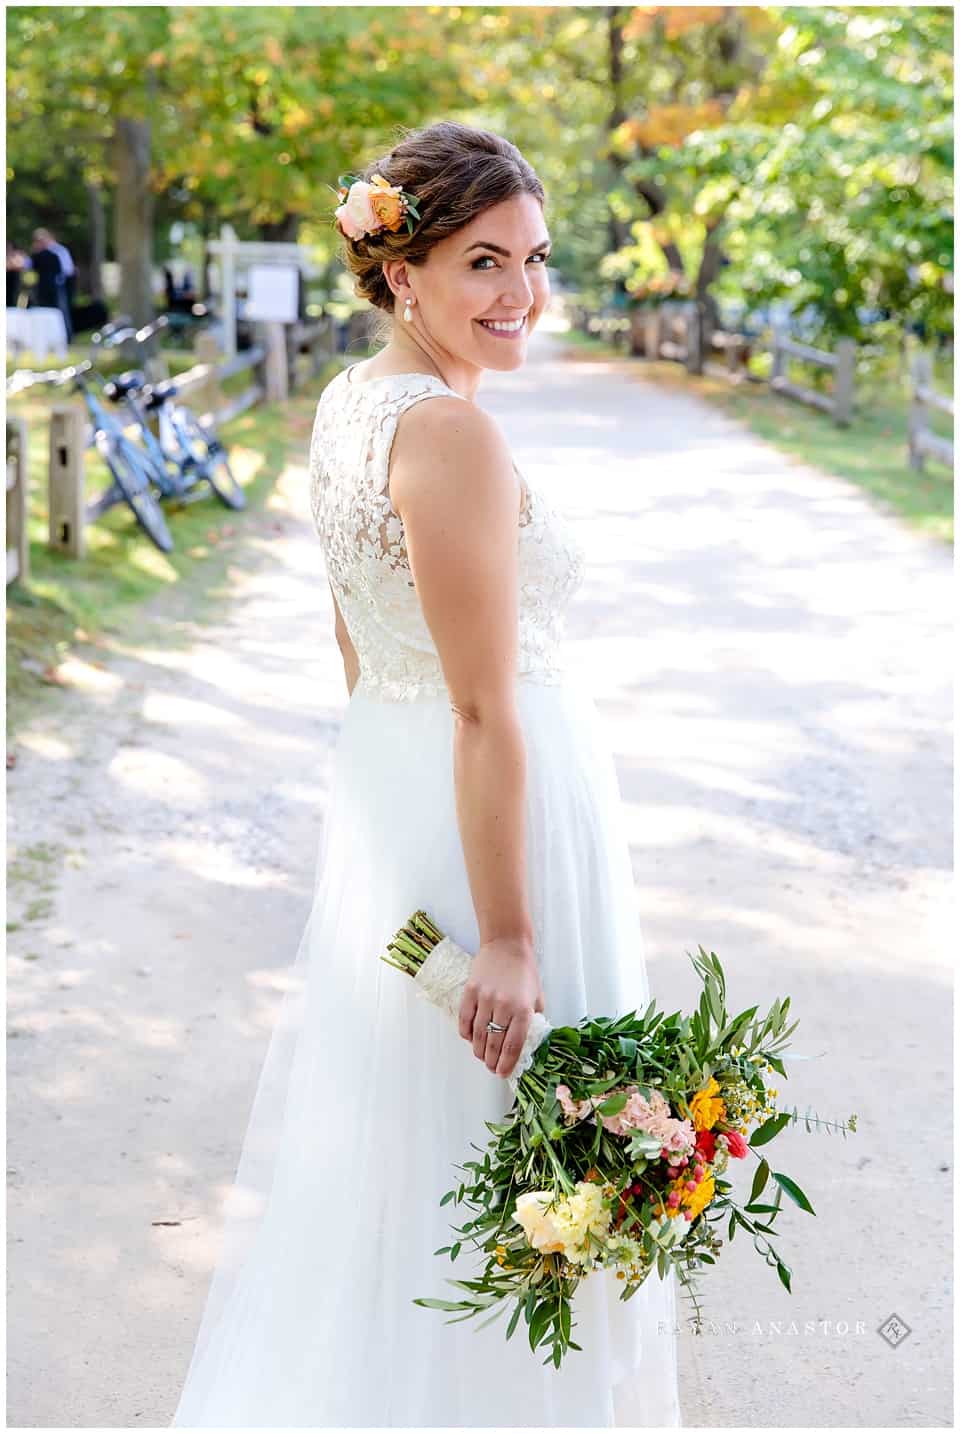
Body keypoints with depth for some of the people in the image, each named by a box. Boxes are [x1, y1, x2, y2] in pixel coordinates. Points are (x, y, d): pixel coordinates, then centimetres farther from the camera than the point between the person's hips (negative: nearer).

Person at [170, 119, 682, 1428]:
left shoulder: (347, 400, 4)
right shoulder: (452, 430, -24)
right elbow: (485, 711, -25)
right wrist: (508, 935, -22)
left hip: (380, 780, 10)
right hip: (493, 814, -10)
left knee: (382, 1120, 22)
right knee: (486, 1158, 6)